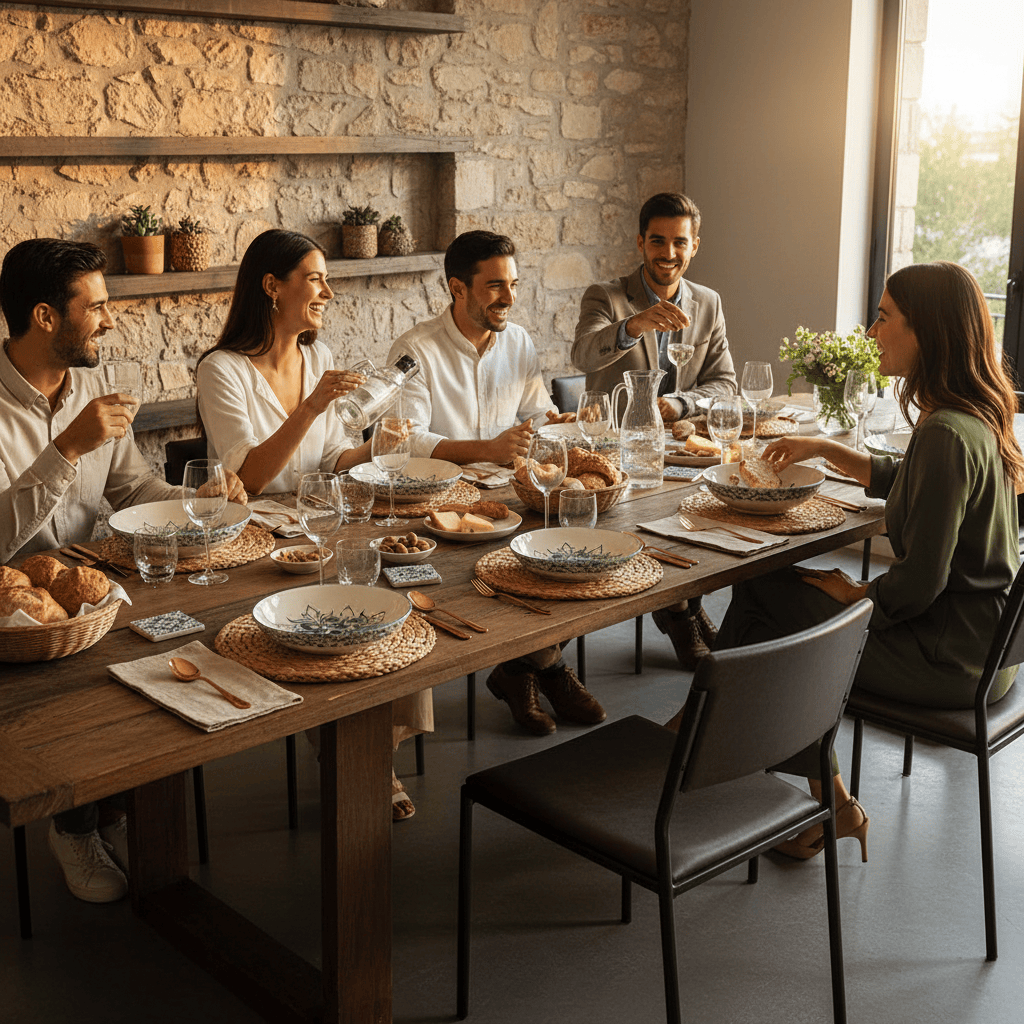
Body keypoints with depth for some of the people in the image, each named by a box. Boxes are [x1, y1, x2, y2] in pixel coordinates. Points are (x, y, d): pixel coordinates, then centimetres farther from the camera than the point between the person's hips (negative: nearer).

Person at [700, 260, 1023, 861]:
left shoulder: (948, 436, -25)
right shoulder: (974, 418, 6)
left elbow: (919, 582, -25)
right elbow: (899, 481, 27)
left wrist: (852, 597, -7)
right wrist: (825, 448, 18)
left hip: (950, 657, -9)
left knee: (767, 610, 3)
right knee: (761, 589, 8)